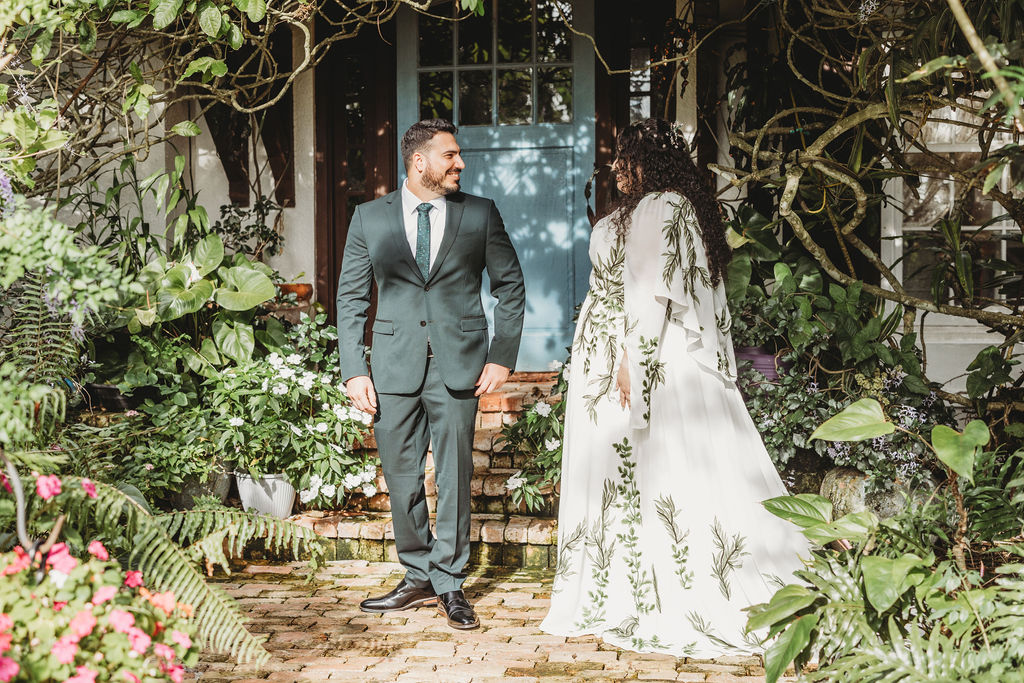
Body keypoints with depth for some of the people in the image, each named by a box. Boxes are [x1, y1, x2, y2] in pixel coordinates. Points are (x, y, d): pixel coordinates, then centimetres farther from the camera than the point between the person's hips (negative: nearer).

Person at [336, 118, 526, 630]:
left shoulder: (480, 214, 4)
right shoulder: (370, 218, 5)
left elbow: (510, 286, 9)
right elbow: (350, 297, 7)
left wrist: (502, 356, 0)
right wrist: (354, 371, -1)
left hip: (458, 367, -1)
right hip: (394, 368, 1)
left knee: (454, 477, 2)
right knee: (401, 479, 7)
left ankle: (450, 584, 16)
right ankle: (418, 578, 23)